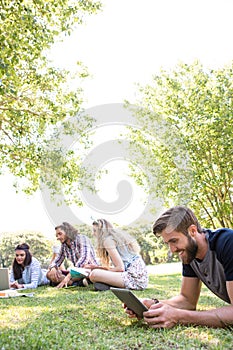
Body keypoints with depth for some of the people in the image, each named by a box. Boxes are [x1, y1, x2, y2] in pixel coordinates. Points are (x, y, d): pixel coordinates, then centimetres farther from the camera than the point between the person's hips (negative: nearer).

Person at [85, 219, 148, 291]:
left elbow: (120, 268, -13)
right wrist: (96, 267, 21)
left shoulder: (108, 240, -5)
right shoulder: (119, 236, 22)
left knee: (94, 274, -22)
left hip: (135, 278, -10)